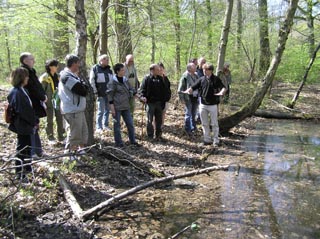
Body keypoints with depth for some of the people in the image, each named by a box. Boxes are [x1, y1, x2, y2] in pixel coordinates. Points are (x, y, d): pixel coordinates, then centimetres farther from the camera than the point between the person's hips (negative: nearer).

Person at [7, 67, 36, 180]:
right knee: (22, 148, 1)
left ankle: (26, 169, 34)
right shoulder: (17, 93, -20)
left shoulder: (21, 90, 9)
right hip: (22, 125, -10)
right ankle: (20, 174, 12)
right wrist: (34, 122, -14)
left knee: (26, 147, 19)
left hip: (25, 124, 10)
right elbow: (22, 111, -23)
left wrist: (34, 120, 10)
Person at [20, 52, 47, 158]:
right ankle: (31, 153, 2)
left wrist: (43, 96, 0)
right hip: (30, 106, -10)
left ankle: (39, 151, 23)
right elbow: (33, 88, -20)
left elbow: (37, 86, 15)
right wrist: (43, 97, -10)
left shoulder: (31, 72, 15)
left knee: (35, 128, 15)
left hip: (35, 105, 10)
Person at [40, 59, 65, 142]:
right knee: (50, 120, 5)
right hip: (49, 102, -6)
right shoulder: (44, 77, -10)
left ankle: (61, 136, 17)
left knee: (60, 118, 7)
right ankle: (50, 137, 17)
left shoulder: (57, 76, 9)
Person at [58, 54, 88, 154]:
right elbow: (83, 91, -22)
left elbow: (85, 89, 14)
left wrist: (82, 85, -4)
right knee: (74, 134, -1)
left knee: (83, 131, 18)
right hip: (73, 111, -10)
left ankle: (79, 149, 31)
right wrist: (82, 83, -5)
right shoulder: (67, 77, -18)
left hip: (78, 109, 10)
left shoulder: (72, 75, 15)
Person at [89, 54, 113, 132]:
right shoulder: (95, 68, -3)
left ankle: (105, 125, 23)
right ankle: (98, 127, 7)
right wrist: (95, 92, -9)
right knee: (100, 111, -3)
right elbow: (91, 81, -5)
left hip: (109, 94, 5)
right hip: (100, 94, -5)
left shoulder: (109, 70, 13)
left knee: (107, 110, 11)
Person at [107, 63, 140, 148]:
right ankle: (118, 142, 16)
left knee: (130, 124, 10)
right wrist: (112, 107, -14)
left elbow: (131, 89, 16)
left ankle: (133, 141, 22)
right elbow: (110, 94, -10)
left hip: (126, 106, 6)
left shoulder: (125, 80, 8)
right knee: (117, 125, 4)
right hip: (117, 107, -6)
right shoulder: (113, 82, -10)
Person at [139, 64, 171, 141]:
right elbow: (142, 89, -8)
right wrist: (142, 97, -24)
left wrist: (166, 97, -1)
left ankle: (158, 135, 22)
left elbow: (165, 90, 12)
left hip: (159, 103, 5)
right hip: (150, 103, -4)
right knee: (150, 120, 3)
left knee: (159, 120, 10)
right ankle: (150, 136, 13)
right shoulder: (147, 78, -5)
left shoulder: (160, 79, 9)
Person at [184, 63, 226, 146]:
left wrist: (221, 92, -38)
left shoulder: (216, 79, -5)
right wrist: (187, 91, -20)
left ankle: (216, 140, 16)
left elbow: (223, 87, -16)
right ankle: (207, 139, 22)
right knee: (204, 124, 11)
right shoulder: (202, 79, 5)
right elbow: (193, 87, 0)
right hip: (203, 105, 4)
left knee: (214, 124, 6)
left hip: (213, 105, -4)